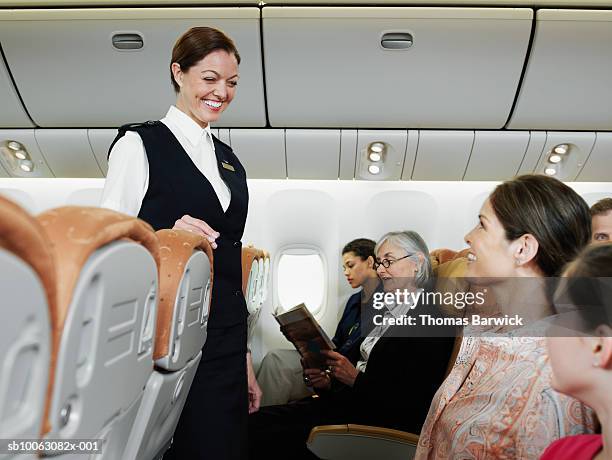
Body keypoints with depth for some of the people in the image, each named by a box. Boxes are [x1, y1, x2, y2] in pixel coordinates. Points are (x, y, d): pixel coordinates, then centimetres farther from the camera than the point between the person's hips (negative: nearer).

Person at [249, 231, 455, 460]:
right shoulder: (387, 310, 16)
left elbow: (414, 403, -17)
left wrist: (356, 379, -16)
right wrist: (328, 380, 0)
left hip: (380, 423, -8)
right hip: (349, 400, 8)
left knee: (263, 440, -19)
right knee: (254, 422, -7)